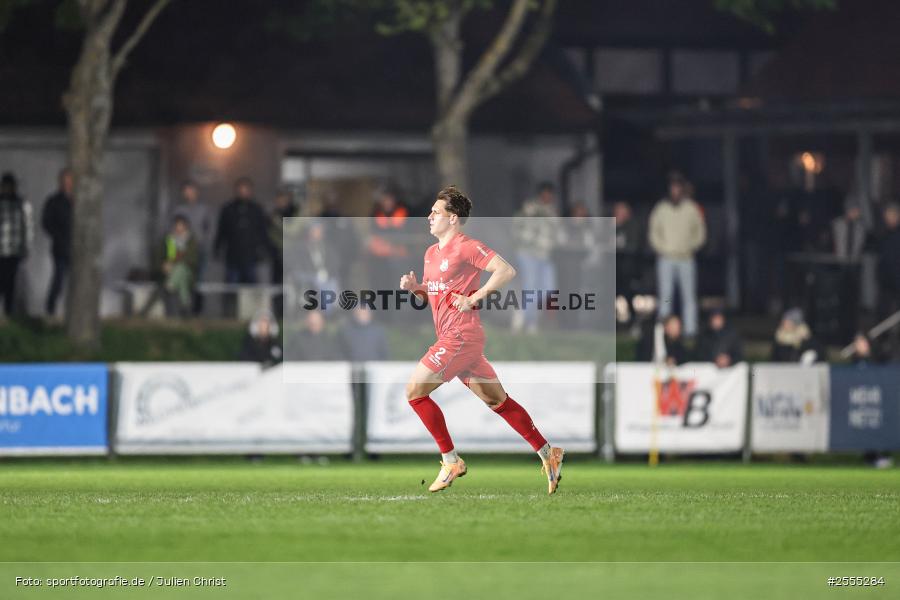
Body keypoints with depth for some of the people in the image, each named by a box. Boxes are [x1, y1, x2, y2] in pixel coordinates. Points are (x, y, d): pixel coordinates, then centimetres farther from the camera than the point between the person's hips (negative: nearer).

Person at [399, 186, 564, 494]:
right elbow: (432, 295, 26)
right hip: (451, 338, 9)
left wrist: (473, 298, -18)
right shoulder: (431, 253, 17)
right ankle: (547, 454, 15)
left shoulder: (467, 247, -10)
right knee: (497, 400, 11)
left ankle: (451, 461, -5)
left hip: (461, 338, -9)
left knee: (414, 390, -10)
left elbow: (506, 271, -17)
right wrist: (414, 287, 5)